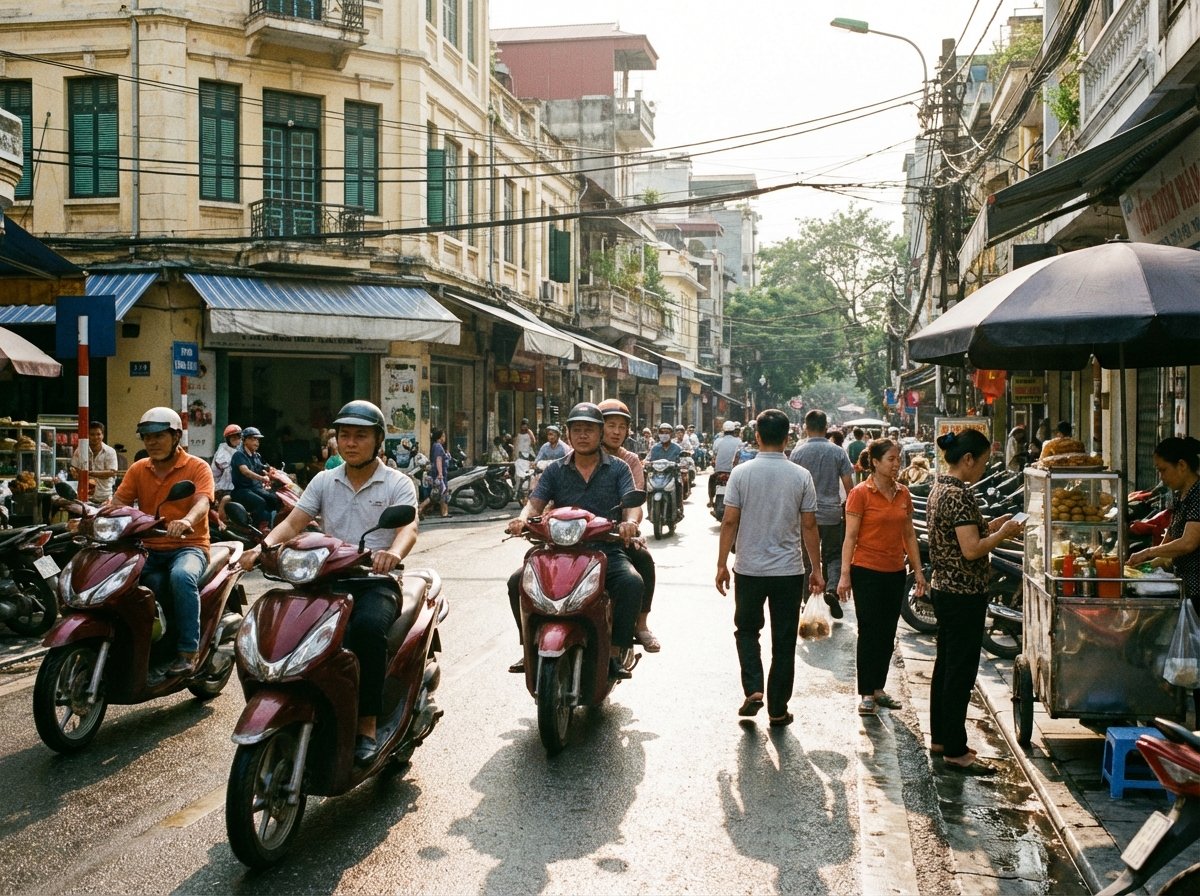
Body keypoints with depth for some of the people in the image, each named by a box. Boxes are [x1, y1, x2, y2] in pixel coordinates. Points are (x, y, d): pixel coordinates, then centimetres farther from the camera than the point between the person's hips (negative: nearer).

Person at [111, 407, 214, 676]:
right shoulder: (138, 469, 14)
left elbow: (203, 502, -17)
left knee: (182, 576, -37)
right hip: (149, 549, 4)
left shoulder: (197, 467, 0)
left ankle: (188, 652, -30)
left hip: (188, 546, -4)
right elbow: (118, 501, 4)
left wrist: (186, 521, -40)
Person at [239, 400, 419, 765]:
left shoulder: (397, 484, 4)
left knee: (368, 625, -36)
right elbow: (293, 522, 5)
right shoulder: (324, 482, 17)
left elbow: (409, 528, -14)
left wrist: (393, 552, -39)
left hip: (377, 582, -4)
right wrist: (264, 546, -17)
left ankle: (367, 727, -27)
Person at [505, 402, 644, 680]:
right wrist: (523, 518, -23)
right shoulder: (555, 470, 13)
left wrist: (630, 521, -30)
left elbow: (632, 503, -5)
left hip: (606, 550, -2)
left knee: (631, 582, -32)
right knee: (518, 581, -19)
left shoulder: (618, 468, 8)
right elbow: (536, 502, 2)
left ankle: (616, 652, -20)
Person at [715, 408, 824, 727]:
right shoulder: (801, 476, -4)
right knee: (784, 641, 9)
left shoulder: (741, 473, -6)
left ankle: (753, 690, 2)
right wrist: (816, 569, 7)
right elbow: (809, 526, -1)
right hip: (789, 570, 0)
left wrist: (722, 564, 2)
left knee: (747, 629, 19)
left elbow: (729, 522, -6)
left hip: (749, 569, 0)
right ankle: (777, 710, 14)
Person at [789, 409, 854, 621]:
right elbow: (849, 486, -1)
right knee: (833, 556, 11)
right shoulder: (838, 452, -2)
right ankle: (832, 589, -13)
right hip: (832, 514, 0)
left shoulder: (798, 452, -4)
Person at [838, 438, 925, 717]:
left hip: (895, 572, 6)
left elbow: (909, 534, 13)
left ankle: (879, 688, 23)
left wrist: (918, 569, 10)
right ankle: (866, 694, 8)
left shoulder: (903, 493, 7)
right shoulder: (860, 493, -9)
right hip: (867, 571, -6)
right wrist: (844, 574, -14)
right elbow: (851, 536, -10)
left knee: (888, 634, 12)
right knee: (869, 633, -1)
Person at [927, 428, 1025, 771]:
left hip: (943, 589, 10)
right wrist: (1003, 534, -10)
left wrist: (990, 526, 12)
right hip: (964, 595, -10)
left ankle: (940, 738, 28)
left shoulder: (939, 487, 10)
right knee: (961, 672, -2)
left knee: (945, 665, 17)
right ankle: (955, 752, 5)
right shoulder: (959, 494, -20)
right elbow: (971, 550, -24)